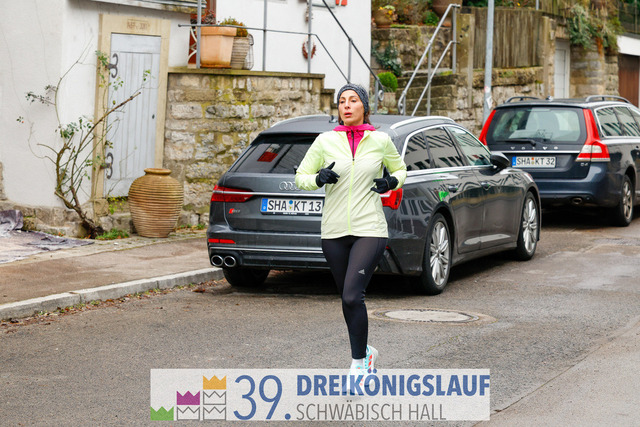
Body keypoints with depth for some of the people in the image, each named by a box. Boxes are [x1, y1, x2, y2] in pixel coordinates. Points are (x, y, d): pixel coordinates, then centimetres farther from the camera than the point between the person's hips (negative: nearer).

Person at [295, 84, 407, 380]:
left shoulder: (380, 141, 2)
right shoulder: (325, 141, 3)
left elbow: (400, 169, 19)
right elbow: (301, 176, 9)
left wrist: (391, 182, -3)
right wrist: (319, 178, -12)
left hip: (369, 230, -3)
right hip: (334, 231, 3)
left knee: (352, 296, -16)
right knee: (347, 299, 11)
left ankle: (359, 364, -4)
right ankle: (365, 352, 33)